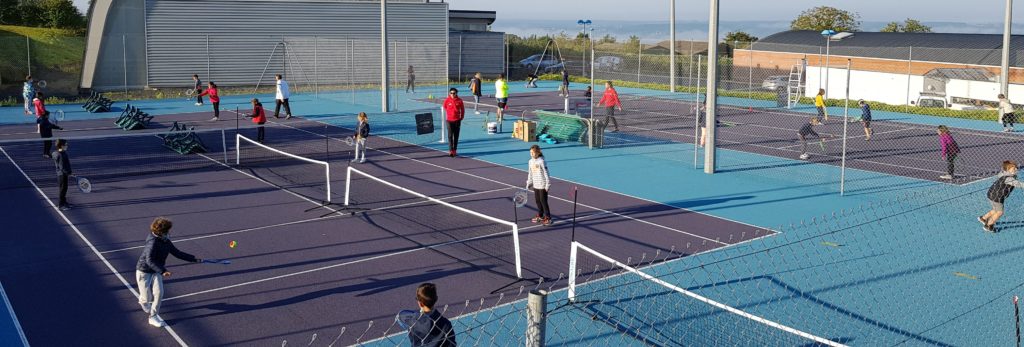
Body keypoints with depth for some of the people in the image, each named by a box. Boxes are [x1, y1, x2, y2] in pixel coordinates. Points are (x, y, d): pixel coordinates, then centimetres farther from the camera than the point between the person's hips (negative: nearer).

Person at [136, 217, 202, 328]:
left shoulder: (166, 242, -3)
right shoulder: (153, 242, -27)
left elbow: (177, 253, 6)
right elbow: (149, 260, -35)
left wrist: (194, 259, 0)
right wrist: (162, 271, -46)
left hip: (156, 272, 6)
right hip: (144, 272, -6)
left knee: (159, 293, -11)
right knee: (147, 298, 0)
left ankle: (153, 317, 6)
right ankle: (143, 300, 39)